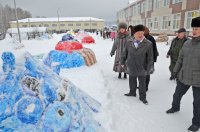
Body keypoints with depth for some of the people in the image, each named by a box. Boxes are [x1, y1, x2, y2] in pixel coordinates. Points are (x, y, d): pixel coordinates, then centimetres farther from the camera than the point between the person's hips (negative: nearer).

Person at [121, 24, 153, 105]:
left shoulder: (148, 44, -14)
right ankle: (132, 92, 45)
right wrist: (123, 62, 11)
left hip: (142, 68, -2)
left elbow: (150, 57, -8)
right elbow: (125, 53, 7)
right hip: (131, 67, 3)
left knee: (142, 84, 11)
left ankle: (142, 97, 31)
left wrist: (148, 68, -7)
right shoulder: (129, 42, -6)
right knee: (132, 81, 21)